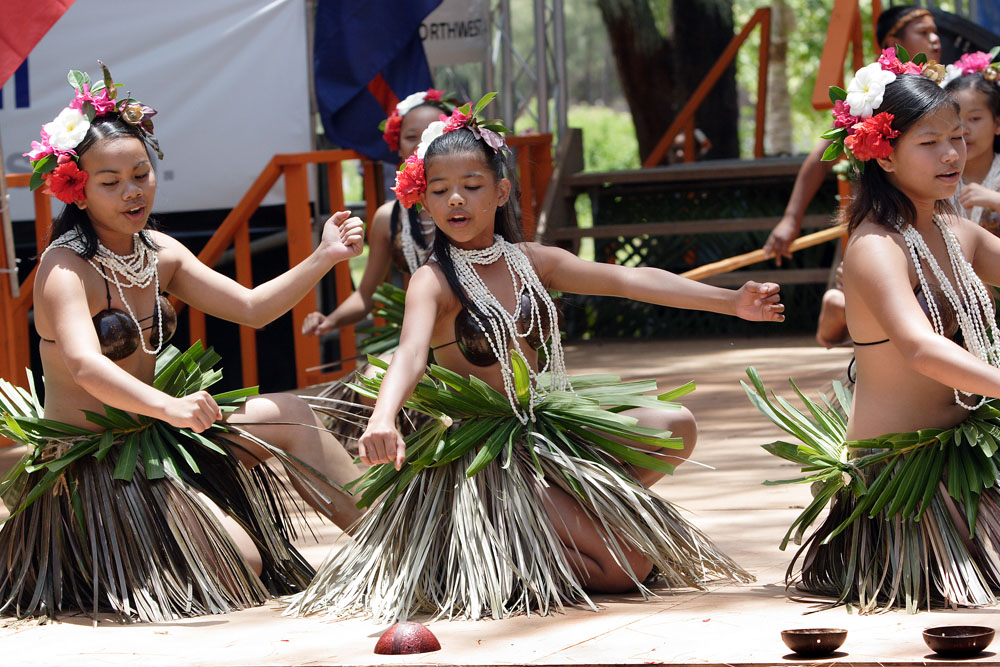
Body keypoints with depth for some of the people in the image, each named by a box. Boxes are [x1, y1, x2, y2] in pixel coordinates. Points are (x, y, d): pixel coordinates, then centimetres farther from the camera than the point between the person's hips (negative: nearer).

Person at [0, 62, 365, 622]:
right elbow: (84, 366, -37)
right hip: (90, 462, -8)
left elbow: (252, 308, 7)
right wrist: (169, 407, -53)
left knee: (290, 415, -1)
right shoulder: (65, 269, -20)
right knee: (238, 566, -18)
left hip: (150, 432, 8)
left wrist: (323, 259, -8)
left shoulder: (158, 253, 5)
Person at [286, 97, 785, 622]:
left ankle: (581, 508, 10)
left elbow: (628, 280, 0)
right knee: (627, 567, -14)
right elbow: (410, 353, -33)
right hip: (484, 454, -7)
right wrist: (382, 418, -55)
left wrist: (731, 301, -4)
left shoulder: (529, 261, 4)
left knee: (675, 428, -4)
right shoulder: (434, 282, -14)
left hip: (550, 429, 7)